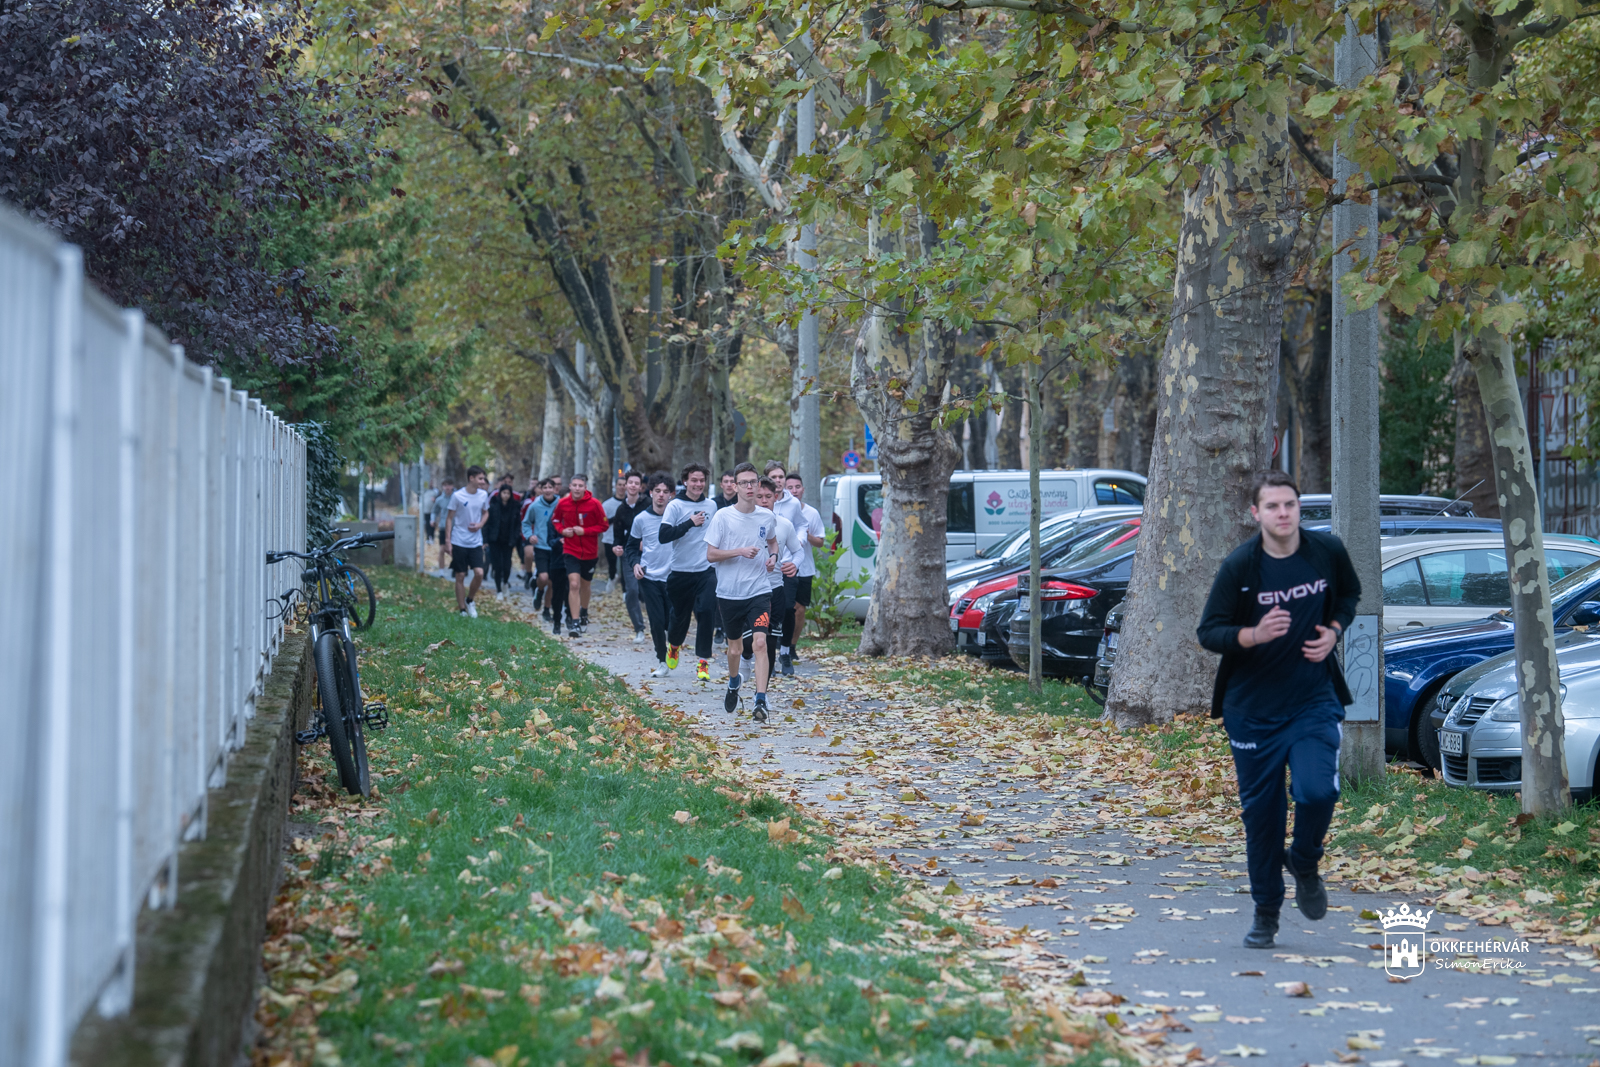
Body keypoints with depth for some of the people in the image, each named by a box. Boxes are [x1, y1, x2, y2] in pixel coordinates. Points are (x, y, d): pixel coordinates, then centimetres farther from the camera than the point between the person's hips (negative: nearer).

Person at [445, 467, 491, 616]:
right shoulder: (457, 496, -10)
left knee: (479, 573, -11)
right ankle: (462, 609, 12)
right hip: (459, 542, -3)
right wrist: (448, 541, -6)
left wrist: (480, 525, -4)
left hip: (476, 542, 3)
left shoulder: (483, 495, 1)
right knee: (460, 576, 2)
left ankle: (469, 600, 14)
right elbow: (449, 518, -3)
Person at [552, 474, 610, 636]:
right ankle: (574, 623, -15)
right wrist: (562, 530, -8)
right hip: (571, 551, -1)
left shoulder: (594, 504, -11)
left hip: (590, 552, 1)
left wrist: (585, 531, -19)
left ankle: (584, 614, 44)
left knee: (585, 585, 18)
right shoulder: (563, 503, -5)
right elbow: (555, 519, 13)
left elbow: (603, 525, -7)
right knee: (574, 585, -15)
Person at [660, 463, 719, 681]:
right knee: (680, 614, 10)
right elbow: (664, 536, -17)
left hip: (706, 570, 2)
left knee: (706, 612, -13)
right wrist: (690, 523, -21)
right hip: (681, 571, -2)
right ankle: (674, 645, 41)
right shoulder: (675, 506, -6)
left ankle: (703, 661, -8)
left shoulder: (712, 505, 8)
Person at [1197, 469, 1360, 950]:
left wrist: (1334, 630, -2)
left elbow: (1349, 594, 18)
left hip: (1314, 700, 1)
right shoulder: (1239, 566, -11)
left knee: (1317, 791, -19)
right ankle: (1266, 911, 22)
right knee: (1261, 809, 4)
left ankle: (1304, 864, 13)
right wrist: (1254, 635, -28)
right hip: (1252, 707, -1)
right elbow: (1208, 632, -9)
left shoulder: (1328, 551, -3)